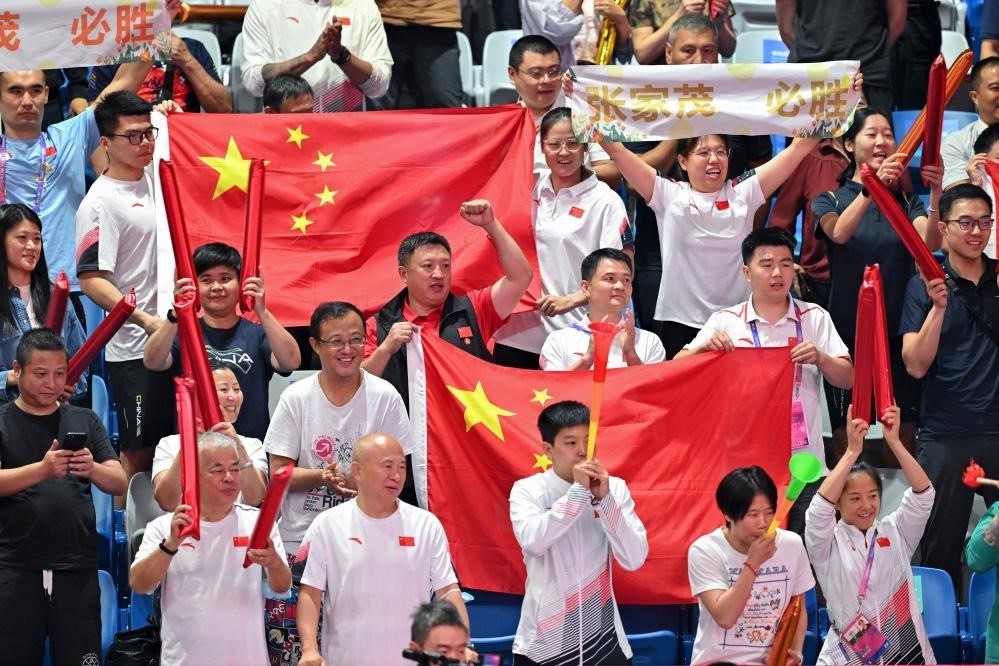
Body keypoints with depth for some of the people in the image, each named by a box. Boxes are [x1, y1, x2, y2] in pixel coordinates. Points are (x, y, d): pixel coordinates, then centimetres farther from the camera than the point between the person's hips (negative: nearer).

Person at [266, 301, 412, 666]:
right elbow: (279, 474, 0)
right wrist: (322, 477, -19)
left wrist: (352, 480, -19)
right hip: (302, 538, 1)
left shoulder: (385, 397, -1)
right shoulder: (296, 398, 0)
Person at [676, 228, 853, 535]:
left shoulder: (815, 318, 8)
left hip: (803, 463, 0)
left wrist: (820, 358, -16)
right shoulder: (726, 322, 6)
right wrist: (704, 347, -17)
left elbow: (847, 379, 3)